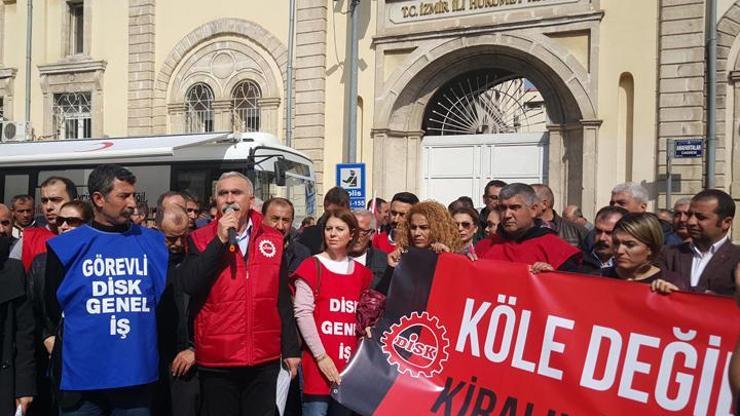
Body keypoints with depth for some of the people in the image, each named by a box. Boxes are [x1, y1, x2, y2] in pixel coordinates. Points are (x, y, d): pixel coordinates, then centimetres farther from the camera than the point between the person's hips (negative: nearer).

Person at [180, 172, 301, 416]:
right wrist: (220, 241, -17)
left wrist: (291, 349, 6)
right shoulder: (200, 240, 1)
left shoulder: (273, 239, 5)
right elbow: (189, 286, -15)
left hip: (265, 361, 1)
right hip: (216, 361, -1)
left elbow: (283, 300, 7)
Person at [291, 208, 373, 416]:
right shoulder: (312, 267, -1)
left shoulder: (361, 273, 13)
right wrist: (321, 356, -13)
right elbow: (302, 313, -8)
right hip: (319, 362, -4)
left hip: (349, 363, 5)